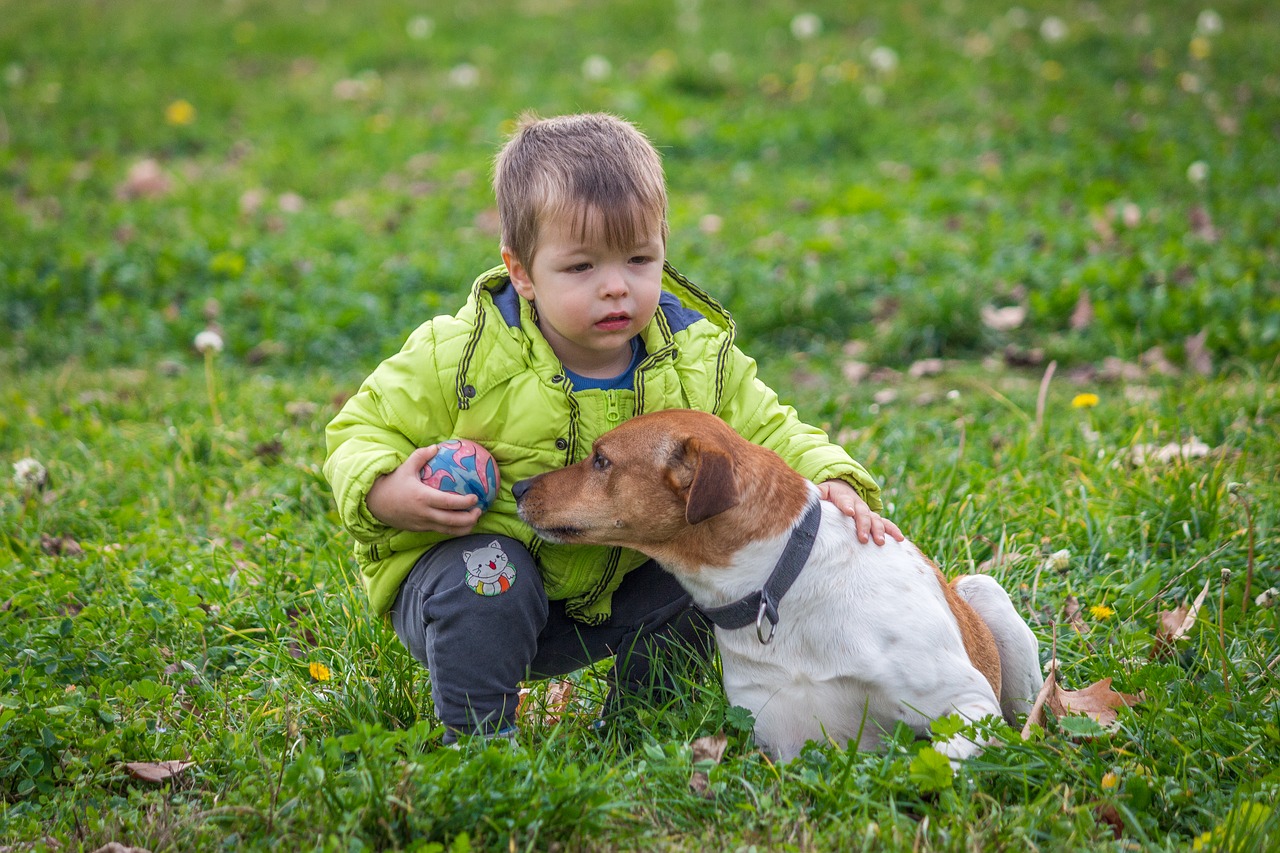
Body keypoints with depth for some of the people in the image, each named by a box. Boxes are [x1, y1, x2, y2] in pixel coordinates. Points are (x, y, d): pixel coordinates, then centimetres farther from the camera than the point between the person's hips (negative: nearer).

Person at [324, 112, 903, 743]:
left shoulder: (698, 362, -10)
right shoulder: (463, 356, -19)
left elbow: (770, 436, -1)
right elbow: (365, 427, -10)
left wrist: (829, 481, -22)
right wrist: (385, 494, -33)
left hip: (604, 593, 4)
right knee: (487, 582, -34)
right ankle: (480, 736, -10)